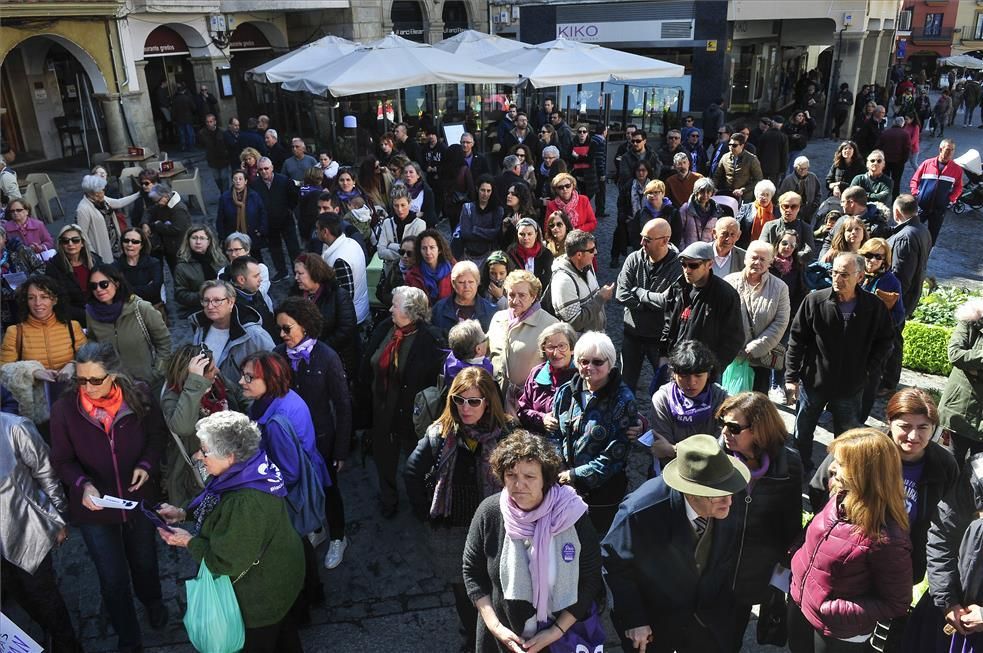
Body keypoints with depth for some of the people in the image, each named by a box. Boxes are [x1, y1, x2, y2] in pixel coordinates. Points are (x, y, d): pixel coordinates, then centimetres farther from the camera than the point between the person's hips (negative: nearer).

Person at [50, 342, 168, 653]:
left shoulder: (138, 400, -18)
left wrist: (146, 465, -17)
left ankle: (152, 602, 59)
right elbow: (62, 460, -8)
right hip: (94, 508, -1)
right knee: (113, 578, 12)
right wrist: (83, 485, -26)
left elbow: (155, 436, 1)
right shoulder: (64, 409, -19)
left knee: (144, 561, 24)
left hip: (139, 500, 1)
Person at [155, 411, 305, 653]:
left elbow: (226, 562, -30)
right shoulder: (245, 471, -12)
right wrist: (184, 513, -3)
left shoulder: (247, 504, -41)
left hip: (263, 593, -8)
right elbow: (218, 506, 9)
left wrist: (189, 541, -17)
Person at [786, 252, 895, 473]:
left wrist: (868, 367, -3)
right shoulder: (815, 300, -12)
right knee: (802, 433, 15)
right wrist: (791, 377, -8)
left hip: (851, 387, 0)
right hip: (813, 381, 0)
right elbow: (796, 340, -7)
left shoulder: (874, 307, -10)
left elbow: (886, 340, 7)